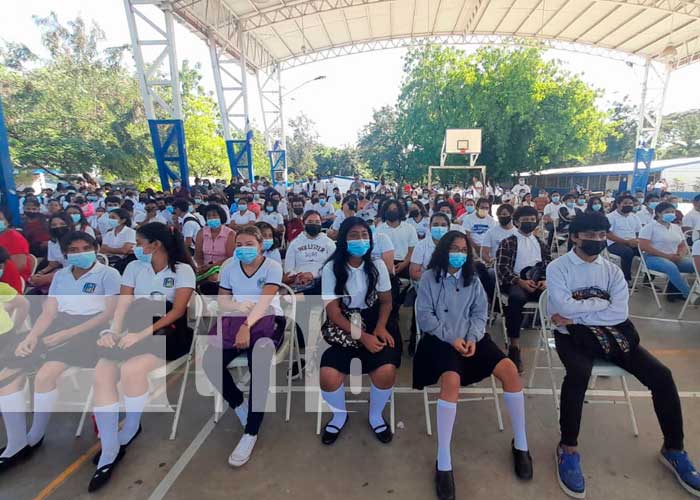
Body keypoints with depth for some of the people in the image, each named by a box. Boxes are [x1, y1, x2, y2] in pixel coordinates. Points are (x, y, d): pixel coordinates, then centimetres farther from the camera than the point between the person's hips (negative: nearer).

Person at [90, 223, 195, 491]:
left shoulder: (182, 270, -1)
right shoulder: (133, 267, 14)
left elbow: (177, 311, -11)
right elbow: (123, 305, 5)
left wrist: (143, 333, -21)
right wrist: (114, 331, -14)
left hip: (168, 333, -5)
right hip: (135, 331, 5)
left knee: (131, 369, -29)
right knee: (102, 372, -21)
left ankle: (128, 432, 0)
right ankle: (109, 451, -10)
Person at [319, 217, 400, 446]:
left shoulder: (377, 265, 1)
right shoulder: (331, 268, -7)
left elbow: (386, 301, 6)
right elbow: (333, 311, -11)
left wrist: (380, 328, -13)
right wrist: (362, 336, -20)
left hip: (374, 322, 2)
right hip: (342, 327, -1)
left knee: (386, 371, -24)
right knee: (328, 375, -25)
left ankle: (376, 416, 11)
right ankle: (339, 415, 12)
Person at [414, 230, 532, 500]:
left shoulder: (473, 280, 14)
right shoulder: (430, 277, 0)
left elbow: (480, 313, 9)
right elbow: (424, 316, -6)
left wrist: (472, 338, -10)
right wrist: (451, 338, -15)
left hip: (470, 338, 5)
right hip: (440, 339, -4)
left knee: (509, 369, -18)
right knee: (452, 380, -33)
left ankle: (521, 445, 2)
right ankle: (443, 464, -22)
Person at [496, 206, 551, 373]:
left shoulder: (540, 243, 25)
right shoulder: (508, 243, 10)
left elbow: (549, 265, 15)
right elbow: (502, 267, -2)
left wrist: (546, 280, -7)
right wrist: (520, 281, -18)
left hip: (537, 281, 4)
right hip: (515, 282, -4)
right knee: (516, 297, -38)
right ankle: (514, 348, -35)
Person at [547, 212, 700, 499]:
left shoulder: (612, 270, 7)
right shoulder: (557, 268, -6)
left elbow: (620, 313, -7)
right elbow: (565, 307, -20)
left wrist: (576, 315, -15)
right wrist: (602, 302, -8)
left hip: (612, 333, 5)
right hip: (573, 335, -5)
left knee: (661, 375, -9)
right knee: (579, 374, -34)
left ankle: (673, 450, 15)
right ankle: (568, 449, -15)